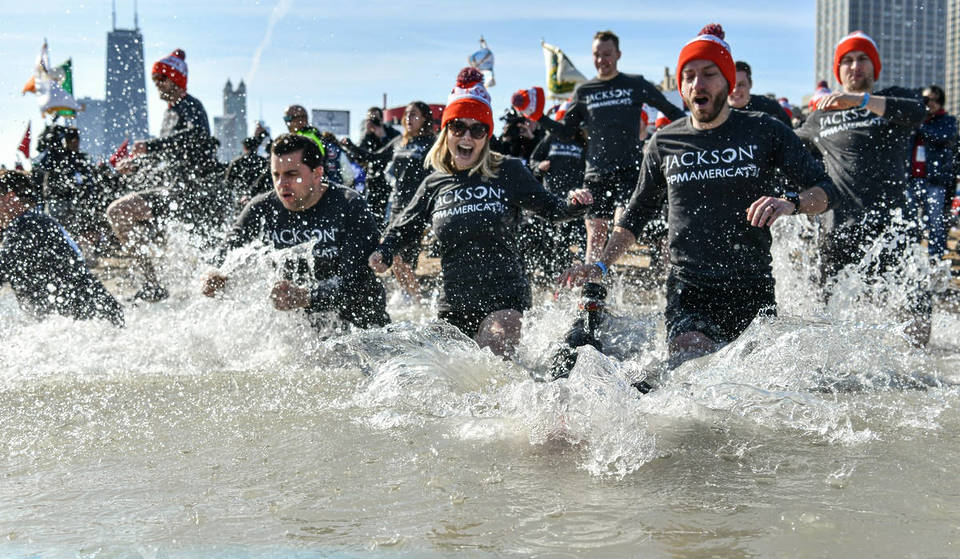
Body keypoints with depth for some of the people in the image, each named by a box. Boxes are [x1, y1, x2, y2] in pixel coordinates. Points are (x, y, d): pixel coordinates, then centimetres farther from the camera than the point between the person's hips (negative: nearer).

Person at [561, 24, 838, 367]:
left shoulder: (764, 132, 2)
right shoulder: (663, 144, 8)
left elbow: (825, 189, 3)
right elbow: (637, 214, 20)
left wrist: (791, 203, -19)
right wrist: (601, 266, 8)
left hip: (752, 290, 0)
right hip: (688, 291, 0)